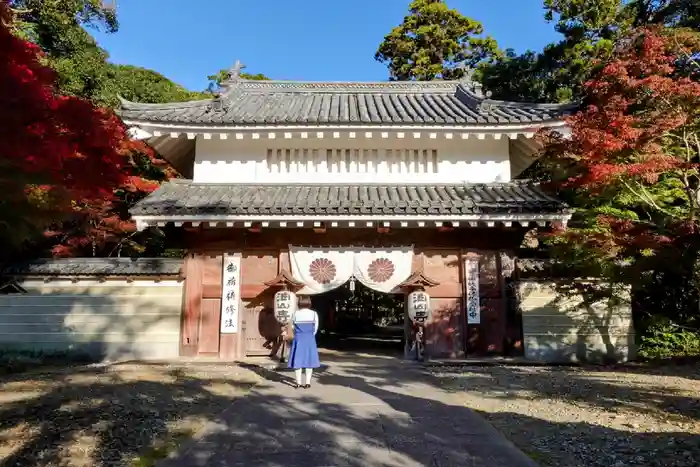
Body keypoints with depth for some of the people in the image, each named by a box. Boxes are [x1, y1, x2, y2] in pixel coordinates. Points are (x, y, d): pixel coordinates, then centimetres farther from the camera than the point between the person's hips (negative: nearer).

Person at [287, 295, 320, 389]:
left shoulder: (295, 314, -5)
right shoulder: (314, 314, -5)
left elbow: (293, 327, 4)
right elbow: (315, 329, 3)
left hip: (298, 339, 0)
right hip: (310, 339, 0)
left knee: (298, 360, 7)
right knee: (309, 360, 7)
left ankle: (299, 382, 10)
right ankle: (307, 383, 7)